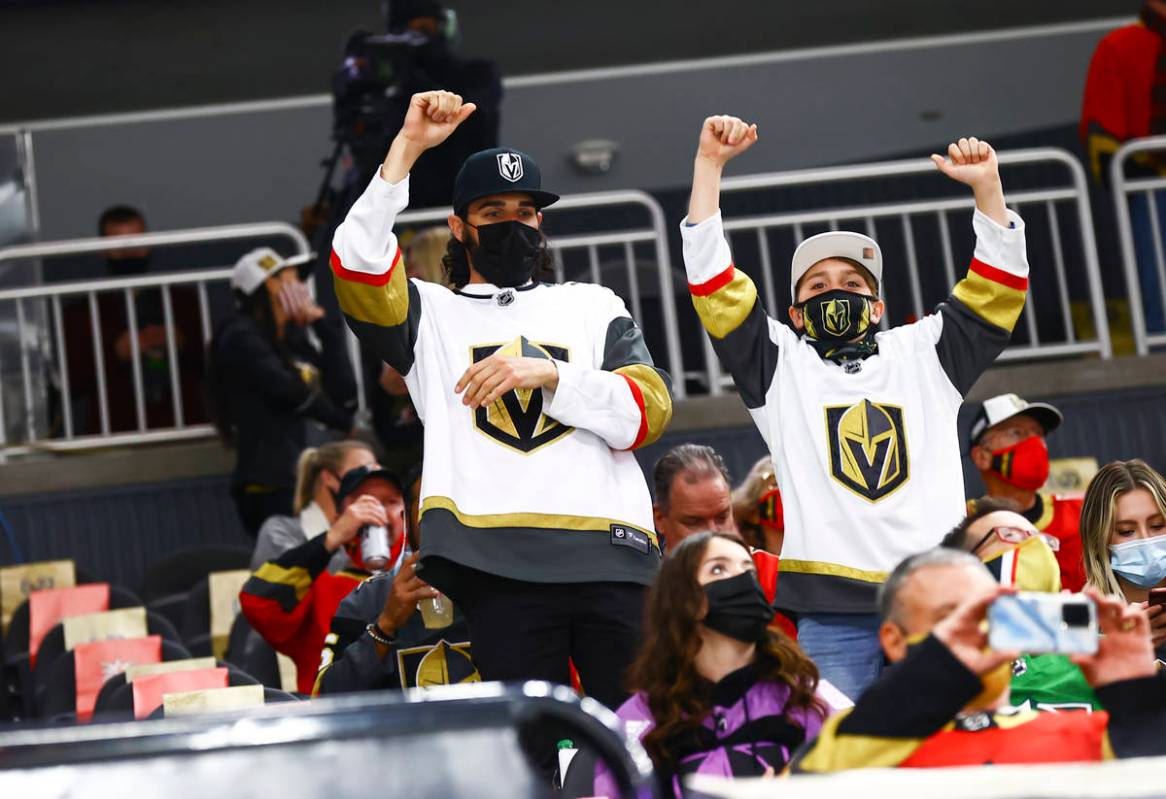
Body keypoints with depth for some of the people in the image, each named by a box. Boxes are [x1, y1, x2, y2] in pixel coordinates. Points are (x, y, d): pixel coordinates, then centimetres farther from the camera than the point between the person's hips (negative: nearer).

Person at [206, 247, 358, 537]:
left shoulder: (294, 339, 18)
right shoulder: (242, 338, -4)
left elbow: (345, 395, 8)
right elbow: (289, 392, -11)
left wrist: (322, 325, 7)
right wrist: (342, 421, 5)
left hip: (297, 480, 8)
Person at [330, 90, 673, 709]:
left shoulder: (592, 306, 23)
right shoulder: (431, 312, 19)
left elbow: (649, 410, 7)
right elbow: (359, 268, -3)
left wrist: (546, 372, -7)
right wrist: (407, 147, -5)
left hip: (610, 551, 1)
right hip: (496, 563, -1)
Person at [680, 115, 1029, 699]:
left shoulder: (921, 354, 21)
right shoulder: (781, 363, 16)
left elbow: (997, 288, 16)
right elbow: (713, 283, 8)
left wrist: (986, 186, 3)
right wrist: (709, 163, 3)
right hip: (833, 609, -1)